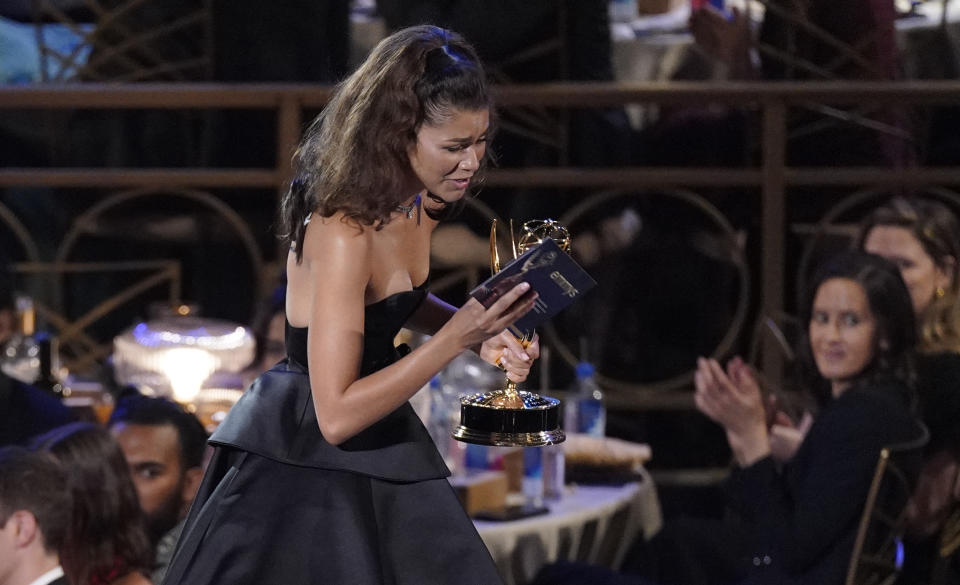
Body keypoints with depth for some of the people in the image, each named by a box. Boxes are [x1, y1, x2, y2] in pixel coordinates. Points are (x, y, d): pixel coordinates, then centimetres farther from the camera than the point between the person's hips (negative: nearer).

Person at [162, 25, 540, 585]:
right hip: (299, 470, -8)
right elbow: (337, 416, -28)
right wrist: (457, 337, -29)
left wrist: (480, 330, 3)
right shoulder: (344, 231, -26)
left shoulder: (417, 202, 0)